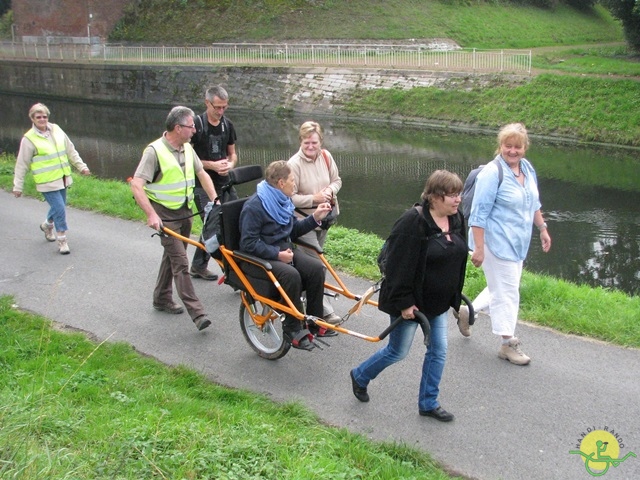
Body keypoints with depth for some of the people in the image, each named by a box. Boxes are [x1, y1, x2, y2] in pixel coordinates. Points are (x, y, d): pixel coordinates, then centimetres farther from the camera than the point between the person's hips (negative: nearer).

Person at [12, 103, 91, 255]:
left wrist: (81, 166, 11)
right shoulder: (29, 139, -9)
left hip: (63, 179, 6)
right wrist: (18, 186, -2)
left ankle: (47, 225, 48)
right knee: (60, 209, -10)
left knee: (59, 207, 18)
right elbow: (22, 165, -4)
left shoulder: (56, 130, 5)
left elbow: (71, 151, 14)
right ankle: (62, 241, 5)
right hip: (47, 182, -6)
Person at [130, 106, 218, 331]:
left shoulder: (187, 149, 5)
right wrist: (151, 214, -32)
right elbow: (136, 185, -23)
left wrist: (215, 200, 4)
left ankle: (162, 299, 35)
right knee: (181, 262, -10)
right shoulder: (154, 151, -18)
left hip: (185, 212, 8)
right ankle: (197, 313, -12)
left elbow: (202, 174, 15)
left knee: (172, 257, 19)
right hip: (165, 216, -8)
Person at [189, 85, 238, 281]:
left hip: (224, 183, 5)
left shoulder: (227, 125, 8)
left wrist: (230, 165, -7)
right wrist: (212, 165, -16)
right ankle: (198, 266, 11)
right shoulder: (196, 124, -9)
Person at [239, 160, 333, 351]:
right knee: (290, 275, -34)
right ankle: (292, 329, -19)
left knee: (316, 267, -16)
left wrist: (315, 218, 3)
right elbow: (248, 244, -20)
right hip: (258, 257, -8)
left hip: (284, 250, 8)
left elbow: (293, 230, 17)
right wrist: (277, 254, -24)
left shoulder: (282, 201, 9)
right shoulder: (254, 206, -18)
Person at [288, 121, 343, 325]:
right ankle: (325, 311, -12)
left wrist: (330, 190, -12)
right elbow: (290, 197, -21)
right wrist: (314, 198, -25)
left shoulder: (326, 157, -4)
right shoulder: (294, 164, -21)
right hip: (303, 220, -6)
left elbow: (337, 180, 9)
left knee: (315, 259, 21)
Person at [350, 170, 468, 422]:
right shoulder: (413, 222, -25)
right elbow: (399, 266, -24)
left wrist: (454, 296, 16)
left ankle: (428, 403, 25)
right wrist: (404, 302, -22)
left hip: (438, 302, 8)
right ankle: (360, 376, 32)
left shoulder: (457, 220, 1)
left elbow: (458, 259, 14)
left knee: (438, 351, 10)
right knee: (398, 351, 7)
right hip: (412, 301, -7)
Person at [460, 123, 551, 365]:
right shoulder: (492, 174, -20)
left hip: (517, 243, 8)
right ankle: (508, 344, 12)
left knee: (503, 288, 19)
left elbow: (534, 203, 19)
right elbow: (479, 215, -20)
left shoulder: (527, 167, 5)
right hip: (496, 243, -8)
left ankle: (468, 312, 39)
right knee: (506, 291, -1)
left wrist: (543, 229, 19)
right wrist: (478, 249, -22)